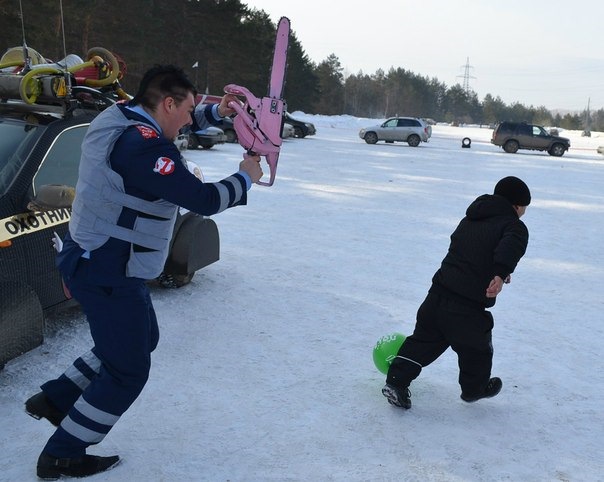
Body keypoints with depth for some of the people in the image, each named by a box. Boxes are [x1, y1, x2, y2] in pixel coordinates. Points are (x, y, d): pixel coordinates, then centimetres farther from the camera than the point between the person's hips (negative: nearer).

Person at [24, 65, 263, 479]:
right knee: (128, 372, 6)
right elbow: (204, 199, -25)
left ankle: (55, 399, 33)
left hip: (92, 259, 10)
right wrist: (245, 178, -8)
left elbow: (173, 121, 25)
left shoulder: (118, 118, 4)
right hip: (109, 274, -10)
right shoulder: (144, 146, -26)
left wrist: (215, 112, 15)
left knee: (143, 338, 27)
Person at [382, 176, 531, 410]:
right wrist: (501, 273, -42)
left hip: (438, 293, 6)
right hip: (469, 307, -5)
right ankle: (474, 388, 40)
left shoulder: (469, 220, 18)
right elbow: (510, 247, -26)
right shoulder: (515, 227, -4)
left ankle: (396, 382, 10)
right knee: (476, 347, 20)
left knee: (424, 339, 18)